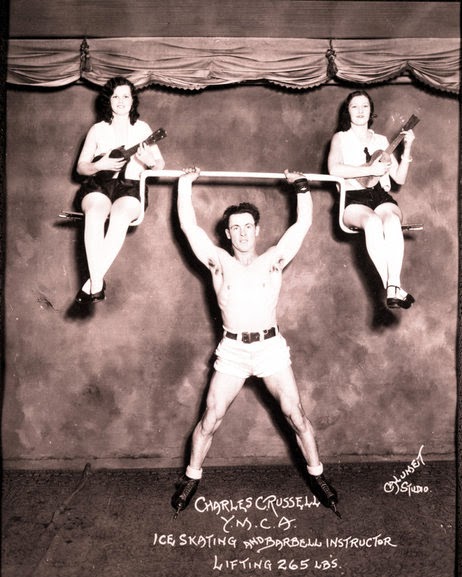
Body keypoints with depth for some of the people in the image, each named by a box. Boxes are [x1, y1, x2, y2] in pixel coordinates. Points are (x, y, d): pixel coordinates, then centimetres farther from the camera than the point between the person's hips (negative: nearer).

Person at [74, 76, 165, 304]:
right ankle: (97, 283, -42)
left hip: (129, 186, 0)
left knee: (120, 216, -37)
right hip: (99, 184, 1)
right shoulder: (98, 129, 14)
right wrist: (99, 165, -9)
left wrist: (150, 161, -12)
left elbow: (161, 164, 12)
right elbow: (80, 167, 13)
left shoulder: (142, 128, 14)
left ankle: (92, 282, -38)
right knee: (95, 213, -37)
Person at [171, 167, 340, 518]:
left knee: (296, 416, 3)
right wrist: (186, 184, 10)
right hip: (232, 349, 0)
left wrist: (301, 186, 10)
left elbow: (304, 223, 7)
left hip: (271, 346, 0)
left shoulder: (274, 260, 6)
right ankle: (192, 478, 22)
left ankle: (318, 476, 23)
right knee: (210, 419, 2)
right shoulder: (219, 262, 5)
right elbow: (189, 226, 5)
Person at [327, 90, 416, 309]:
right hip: (354, 200, -2)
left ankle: (394, 286, -46)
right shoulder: (340, 138, 15)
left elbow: (399, 178, 17)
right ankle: (392, 288, -43)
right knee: (373, 222, -38)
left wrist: (407, 148, 8)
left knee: (392, 220, -35)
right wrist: (371, 169, -9)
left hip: (381, 196, 3)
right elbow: (334, 169, -8)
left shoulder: (381, 140, 24)